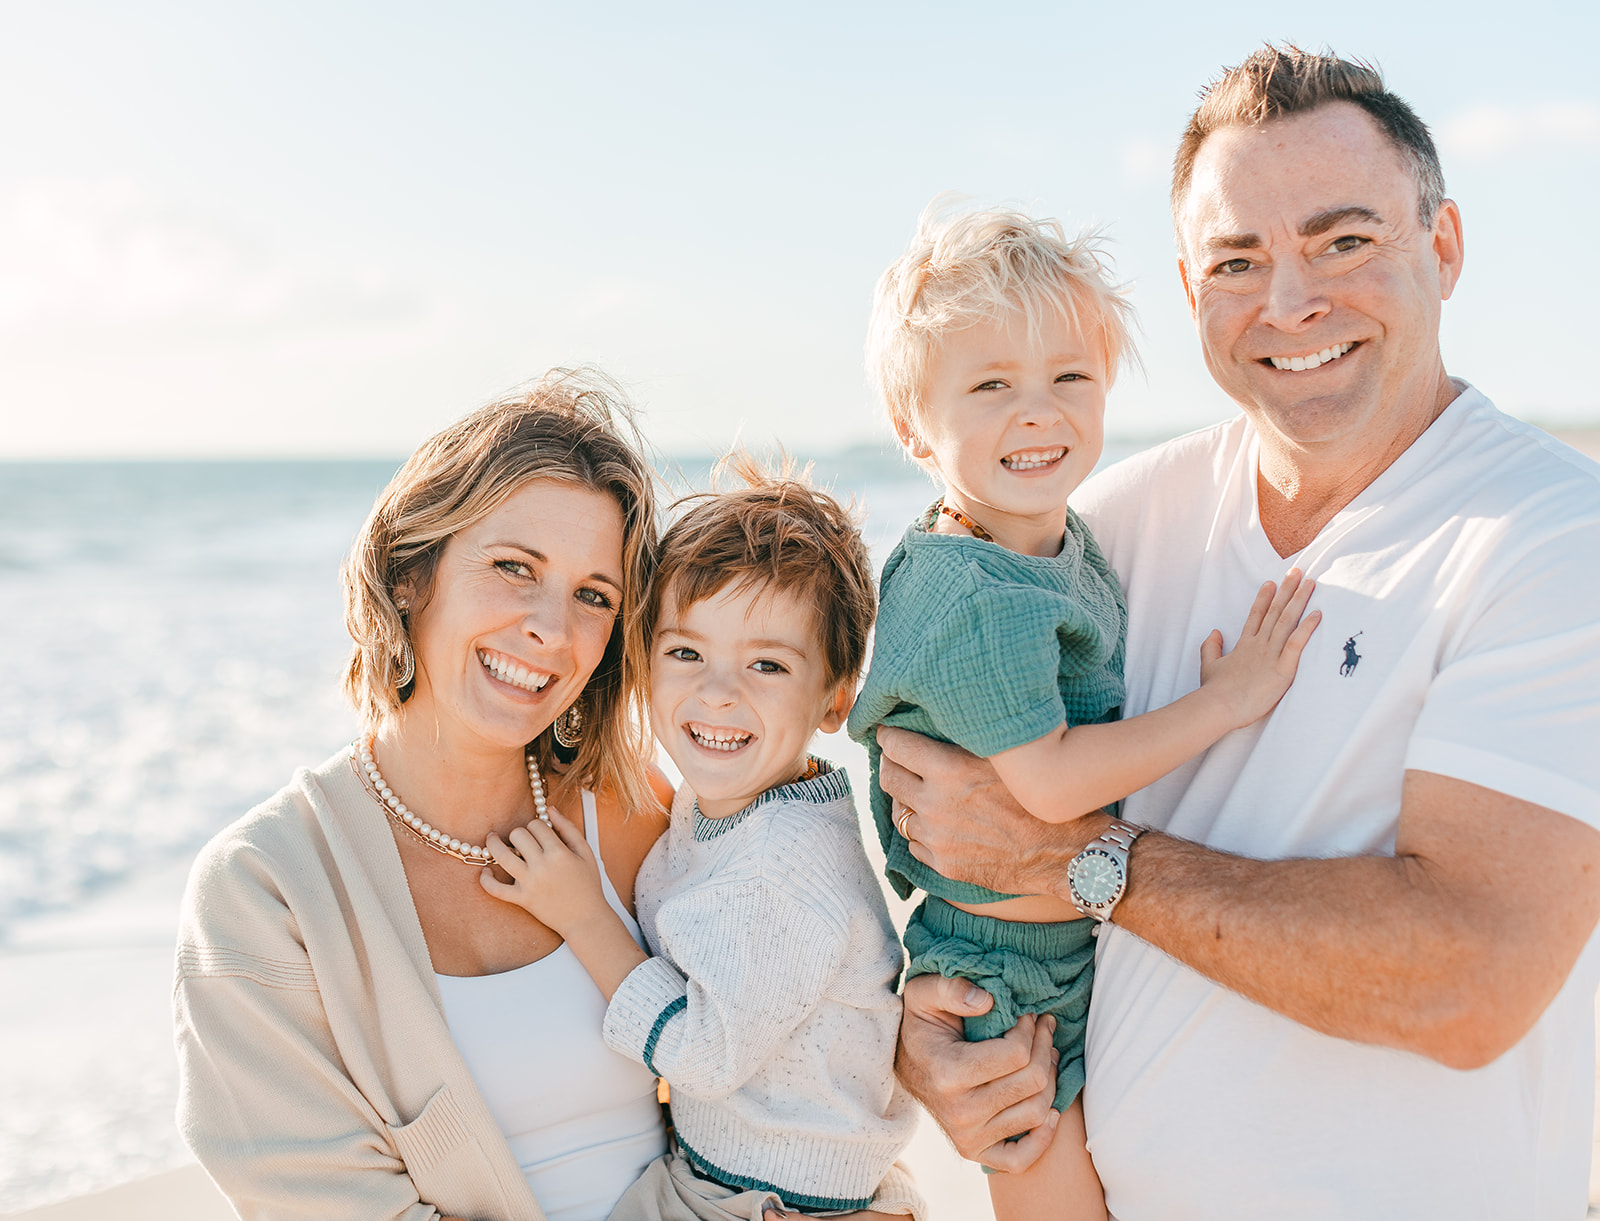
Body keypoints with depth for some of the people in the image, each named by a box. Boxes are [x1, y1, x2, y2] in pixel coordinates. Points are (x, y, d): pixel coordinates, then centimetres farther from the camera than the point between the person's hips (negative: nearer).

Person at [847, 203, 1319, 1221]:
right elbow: (1048, 781, -31)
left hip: (1090, 929, 8)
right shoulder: (979, 597, -29)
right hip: (1004, 965, -8)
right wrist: (1223, 701, -24)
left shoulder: (1070, 542, 0)